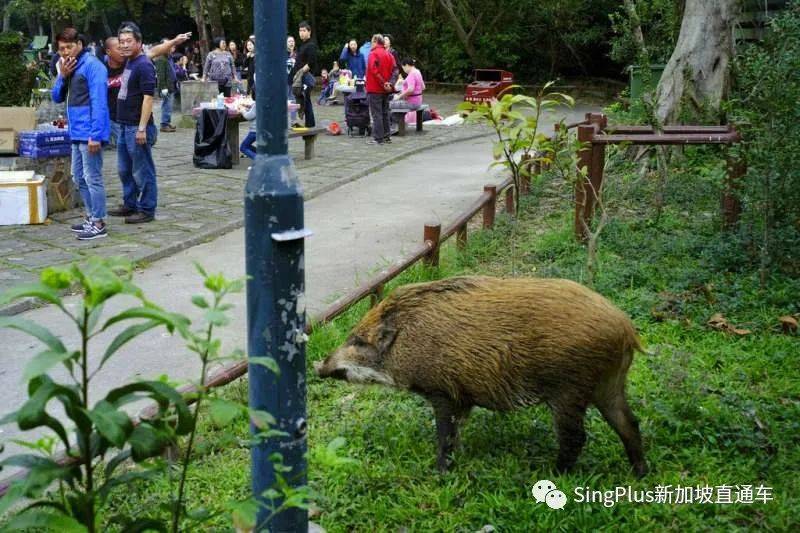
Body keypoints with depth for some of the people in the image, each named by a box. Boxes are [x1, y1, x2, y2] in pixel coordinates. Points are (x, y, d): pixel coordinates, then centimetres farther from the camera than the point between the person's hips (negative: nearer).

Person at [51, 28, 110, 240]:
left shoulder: (92, 65, -12)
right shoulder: (69, 67, 14)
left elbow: (99, 102, -18)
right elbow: (57, 98, 15)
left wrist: (95, 135, -23)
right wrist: (62, 76, -2)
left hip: (89, 133, -9)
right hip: (77, 133, 9)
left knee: (92, 178, -4)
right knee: (79, 177, 16)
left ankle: (98, 223, 1)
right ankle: (91, 217, 26)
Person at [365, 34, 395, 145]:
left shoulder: (373, 54, -12)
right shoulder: (389, 54, 9)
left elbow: (374, 70, -22)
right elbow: (394, 70, 5)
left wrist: (383, 83, -17)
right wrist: (390, 84, 0)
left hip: (375, 89, -7)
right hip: (385, 90, 7)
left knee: (376, 114, -4)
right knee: (385, 113, 15)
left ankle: (378, 138, -4)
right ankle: (387, 136, 19)